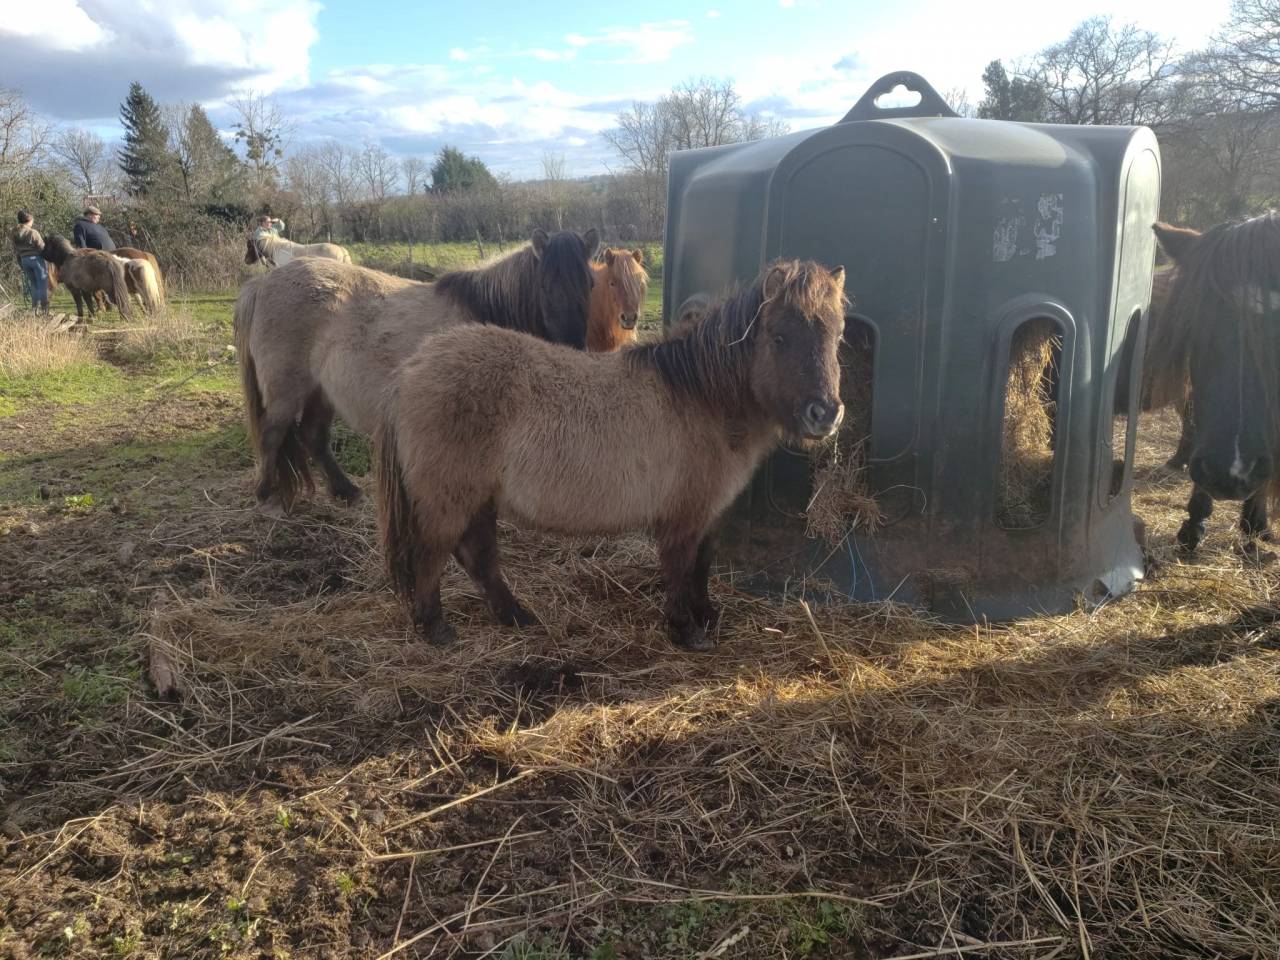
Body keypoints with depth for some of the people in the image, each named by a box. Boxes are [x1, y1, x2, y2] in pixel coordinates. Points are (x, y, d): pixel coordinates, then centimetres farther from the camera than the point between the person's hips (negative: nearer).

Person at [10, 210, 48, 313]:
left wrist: (21, 265, 15)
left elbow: (16, 250, 9)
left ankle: (35, 305, 17)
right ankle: (44, 306, 0)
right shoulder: (33, 232, -15)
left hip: (24, 260, 6)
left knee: (33, 283, 16)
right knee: (42, 283, 2)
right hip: (36, 258, -6)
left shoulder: (15, 234, 5)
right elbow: (41, 247, -16)